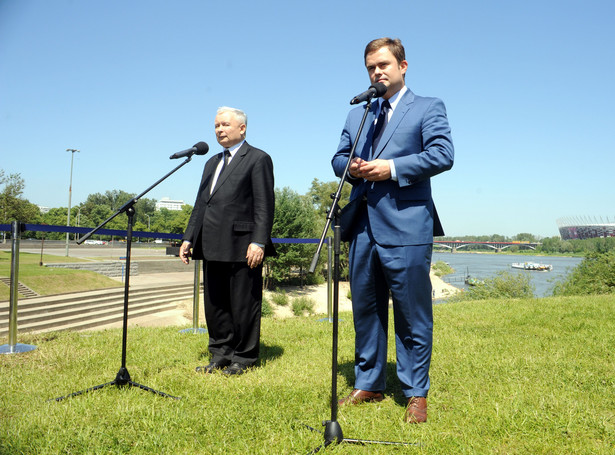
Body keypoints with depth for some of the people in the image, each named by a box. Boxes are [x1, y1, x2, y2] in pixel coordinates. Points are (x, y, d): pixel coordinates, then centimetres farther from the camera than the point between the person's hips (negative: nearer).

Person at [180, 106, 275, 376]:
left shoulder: (258, 159, -1)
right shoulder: (212, 163, 23)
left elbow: (264, 205, -10)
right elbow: (201, 204, 22)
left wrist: (259, 242, -18)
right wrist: (189, 238, 14)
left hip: (242, 246, -7)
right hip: (214, 247, 8)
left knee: (243, 304, 1)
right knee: (214, 303, 12)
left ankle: (243, 358, 14)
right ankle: (221, 354, 25)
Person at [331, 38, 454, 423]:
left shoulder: (428, 108, 4)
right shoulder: (357, 114, 22)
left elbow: (443, 155, -9)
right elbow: (339, 156, 21)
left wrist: (393, 168, -15)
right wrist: (351, 167, -3)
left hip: (406, 226, -5)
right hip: (364, 225, 6)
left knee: (412, 315, 1)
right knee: (365, 310, 12)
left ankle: (416, 394, 14)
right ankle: (369, 385, 26)